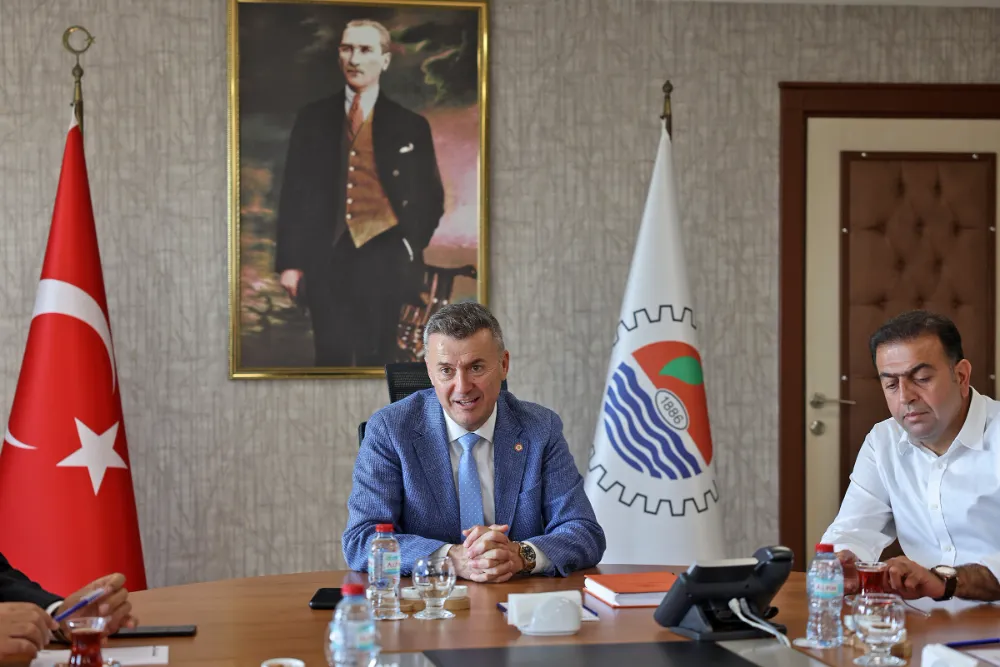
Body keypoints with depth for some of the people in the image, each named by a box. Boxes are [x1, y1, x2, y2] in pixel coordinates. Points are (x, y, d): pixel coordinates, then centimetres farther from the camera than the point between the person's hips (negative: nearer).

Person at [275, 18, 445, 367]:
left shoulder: (410, 126, 7)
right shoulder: (313, 119, 10)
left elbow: (431, 198, 11)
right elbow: (294, 191, 8)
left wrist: (410, 247, 1)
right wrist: (290, 261, 1)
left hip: (383, 261, 0)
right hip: (327, 259, 1)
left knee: (377, 358, 2)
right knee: (332, 358, -3)